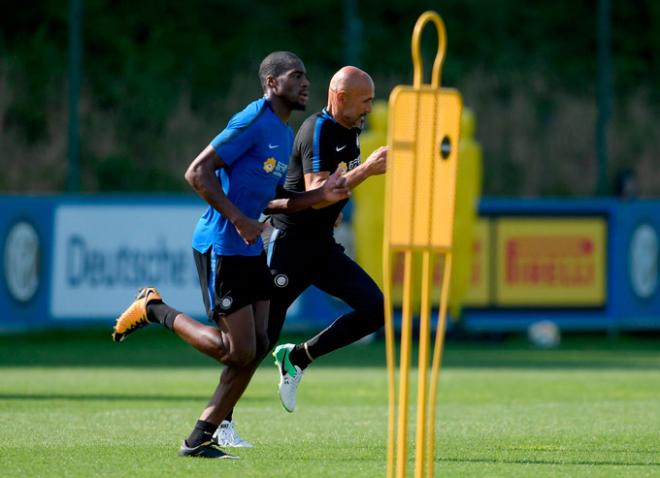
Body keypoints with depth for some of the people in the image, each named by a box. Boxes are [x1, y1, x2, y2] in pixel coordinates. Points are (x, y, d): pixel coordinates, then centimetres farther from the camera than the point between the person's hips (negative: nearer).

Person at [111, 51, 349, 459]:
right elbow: (197, 173, -18)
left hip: (250, 250, 10)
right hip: (220, 247, -9)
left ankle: (200, 440, 8)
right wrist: (238, 219, -22)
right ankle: (154, 310, 10)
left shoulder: (285, 134, 15)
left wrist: (322, 196, 9)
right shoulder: (253, 122, -15)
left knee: (257, 346, 2)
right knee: (239, 351, -9)